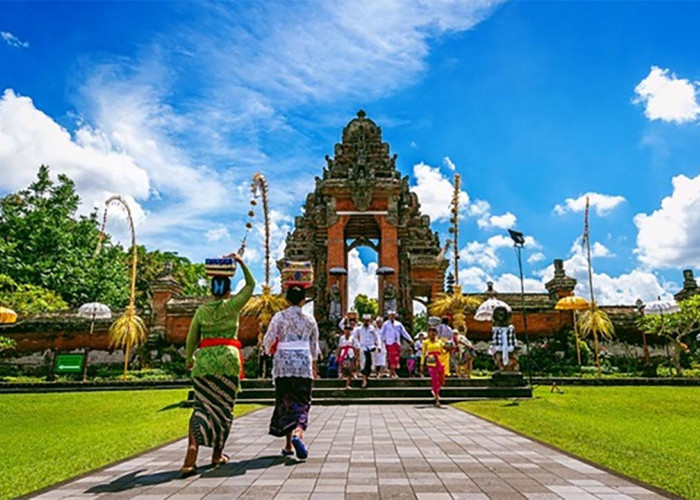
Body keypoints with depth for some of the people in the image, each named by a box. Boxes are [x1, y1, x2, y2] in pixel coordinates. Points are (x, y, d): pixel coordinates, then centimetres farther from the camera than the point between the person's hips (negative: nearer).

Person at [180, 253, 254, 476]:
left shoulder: (201, 310, 6)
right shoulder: (232, 306, 0)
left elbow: (191, 339, 9)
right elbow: (251, 284, 12)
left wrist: (189, 360, 24)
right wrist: (241, 262, 15)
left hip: (204, 359, 2)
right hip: (228, 358, -2)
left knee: (202, 406, 3)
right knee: (224, 407, 10)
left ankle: (192, 450, -17)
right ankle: (217, 454, 20)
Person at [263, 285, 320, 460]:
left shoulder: (279, 317, -2)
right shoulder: (309, 319, 4)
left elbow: (268, 339, -4)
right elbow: (314, 345, 12)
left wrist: (271, 350, 20)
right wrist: (314, 366, 25)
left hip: (283, 363, 0)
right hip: (303, 363, 0)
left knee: (285, 402, 10)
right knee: (302, 402, 4)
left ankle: (289, 444, 14)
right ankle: (298, 433, -24)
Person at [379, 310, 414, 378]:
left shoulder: (398, 324, 11)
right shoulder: (386, 324, 3)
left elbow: (404, 332, 12)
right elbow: (381, 333, 5)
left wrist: (410, 340, 6)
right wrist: (383, 340, -8)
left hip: (397, 343, 4)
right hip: (390, 343, -4)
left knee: (397, 358, 3)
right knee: (392, 358, -10)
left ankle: (391, 372, 16)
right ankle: (393, 373, -5)